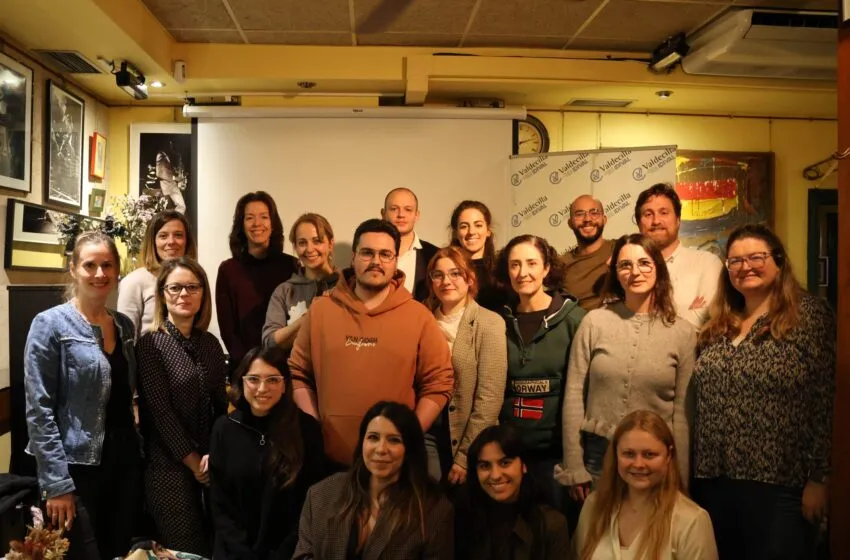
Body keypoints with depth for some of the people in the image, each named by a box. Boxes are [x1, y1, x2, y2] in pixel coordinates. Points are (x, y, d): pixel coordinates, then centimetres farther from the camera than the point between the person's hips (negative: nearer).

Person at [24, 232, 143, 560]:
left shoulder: (124, 325, 8)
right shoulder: (50, 324, -9)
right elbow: (39, 411, -13)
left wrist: (137, 450, 8)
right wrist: (56, 483, -15)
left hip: (126, 461, 6)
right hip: (78, 468, -5)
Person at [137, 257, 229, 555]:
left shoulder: (210, 343, 6)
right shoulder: (150, 344, -9)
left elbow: (220, 404, 7)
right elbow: (160, 412, -12)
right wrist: (193, 461, -9)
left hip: (210, 464, 5)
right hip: (169, 466, -5)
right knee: (184, 550, 4)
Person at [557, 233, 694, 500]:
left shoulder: (683, 332, -2)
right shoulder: (594, 322, -4)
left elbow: (682, 411, 1)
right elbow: (574, 395, -3)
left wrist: (679, 478, 1)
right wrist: (573, 468, -4)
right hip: (598, 455, 0)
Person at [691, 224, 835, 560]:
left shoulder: (811, 315, -6)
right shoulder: (718, 324, 10)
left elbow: (827, 403, -11)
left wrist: (819, 477, -13)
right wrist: (697, 469, 9)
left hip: (780, 485, -5)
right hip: (713, 481, 5)